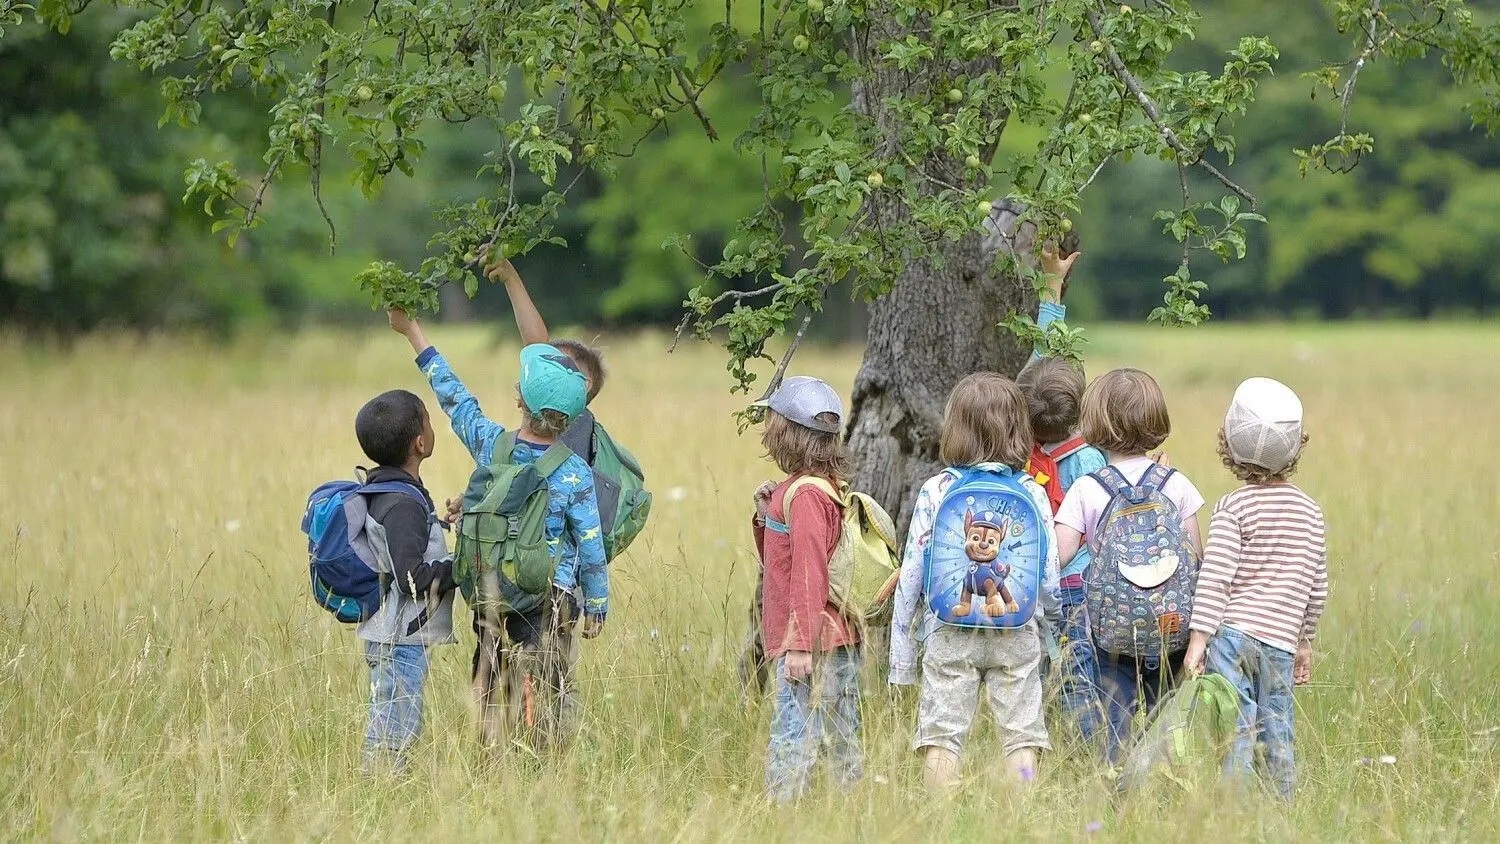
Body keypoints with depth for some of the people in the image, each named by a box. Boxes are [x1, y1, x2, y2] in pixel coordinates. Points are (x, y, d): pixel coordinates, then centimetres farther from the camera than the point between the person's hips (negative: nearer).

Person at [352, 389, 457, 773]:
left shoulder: (384, 493, 10)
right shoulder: (405, 505, -20)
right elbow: (413, 578, -24)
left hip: (395, 637, 10)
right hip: (400, 639, -10)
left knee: (386, 732, 13)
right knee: (392, 740, -6)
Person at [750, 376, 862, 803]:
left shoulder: (804, 494, -14)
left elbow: (809, 572, -19)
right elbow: (780, 563, 26)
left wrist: (801, 646, -21)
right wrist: (766, 515, 10)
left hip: (815, 641, -10)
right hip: (840, 639, 10)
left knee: (791, 740, -12)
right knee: (843, 743, 11)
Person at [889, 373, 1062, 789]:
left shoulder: (936, 491, -4)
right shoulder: (1032, 493, -1)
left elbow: (912, 574, -2)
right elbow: (1049, 578, 0)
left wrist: (901, 655, 6)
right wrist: (1055, 621, 18)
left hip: (950, 633, -1)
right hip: (1018, 633, 1)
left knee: (942, 735, 2)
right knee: (1021, 735, 5)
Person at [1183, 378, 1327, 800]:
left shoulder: (1233, 508, -6)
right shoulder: (1310, 511, 9)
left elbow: (1215, 577, -12)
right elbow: (1317, 586, 15)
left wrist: (1198, 638, -10)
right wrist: (1304, 641, 26)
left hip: (1230, 633, -4)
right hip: (1281, 640, 4)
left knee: (1235, 730, -5)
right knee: (1277, 734, 9)